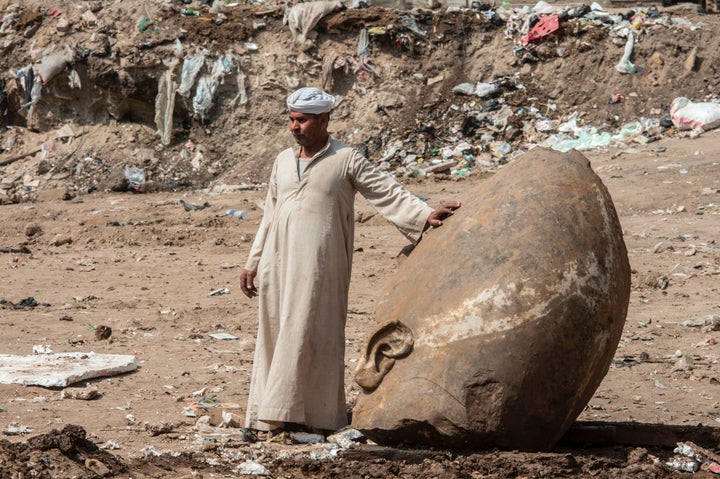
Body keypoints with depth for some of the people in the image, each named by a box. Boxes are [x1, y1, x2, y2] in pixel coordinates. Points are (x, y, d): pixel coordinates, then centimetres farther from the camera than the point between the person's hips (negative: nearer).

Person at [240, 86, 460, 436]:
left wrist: (425, 215, -16)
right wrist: (253, 263, 20)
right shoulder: (283, 161, 17)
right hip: (278, 262, 6)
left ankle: (316, 414, -7)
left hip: (319, 263, -6)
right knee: (274, 334, 3)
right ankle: (272, 413, 7)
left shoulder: (346, 160, 1)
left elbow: (387, 193, -3)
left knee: (310, 334, -9)